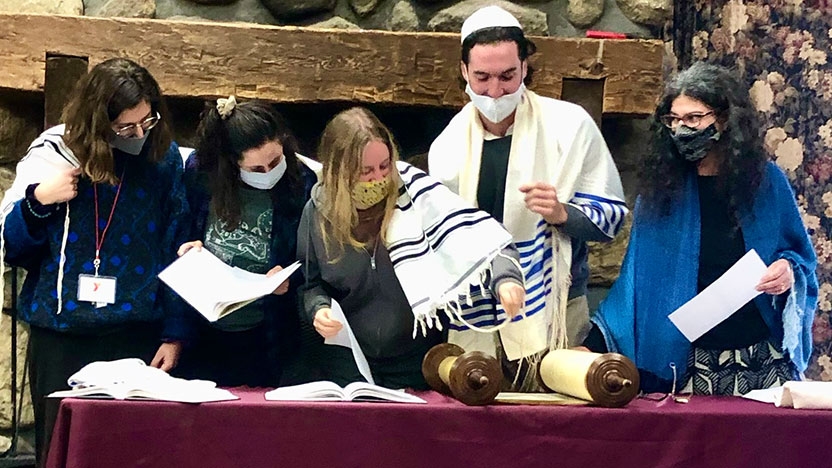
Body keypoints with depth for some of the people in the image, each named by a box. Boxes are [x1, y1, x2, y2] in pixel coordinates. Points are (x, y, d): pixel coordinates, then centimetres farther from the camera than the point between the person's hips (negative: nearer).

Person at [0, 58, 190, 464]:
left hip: (139, 337, 1)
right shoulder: (53, 154, -3)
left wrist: (175, 333, -2)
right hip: (62, 339, 0)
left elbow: (177, 252, 3)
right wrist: (38, 202, -17)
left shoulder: (163, 158, 0)